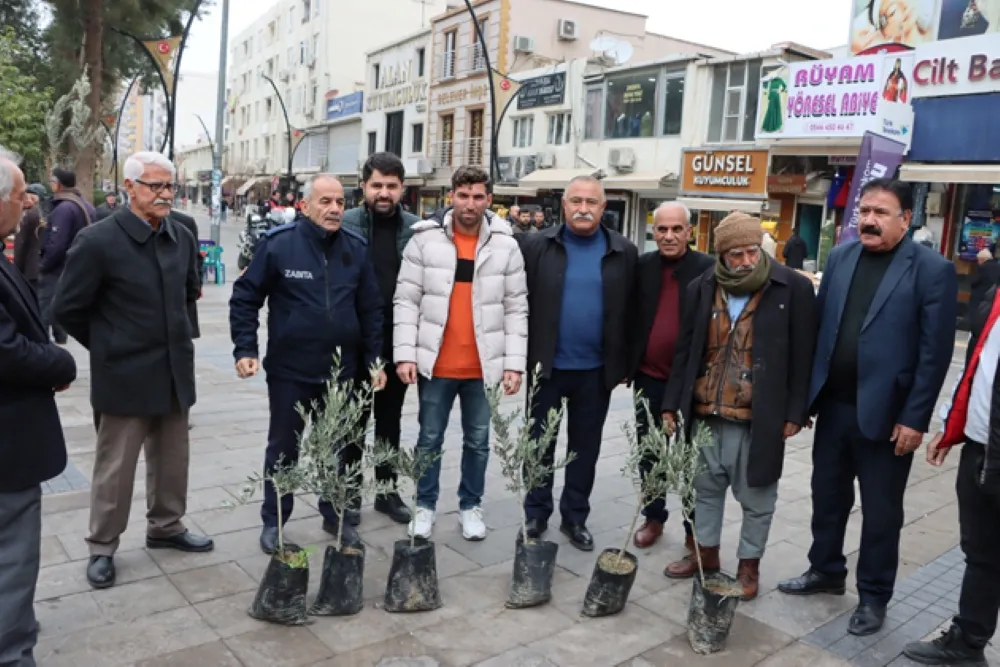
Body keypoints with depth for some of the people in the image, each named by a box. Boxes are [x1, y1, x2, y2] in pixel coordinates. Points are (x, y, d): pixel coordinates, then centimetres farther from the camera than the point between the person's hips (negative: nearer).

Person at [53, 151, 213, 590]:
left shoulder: (182, 238, 2)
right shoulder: (98, 240, -15)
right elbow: (67, 308, -8)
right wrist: (108, 345, 1)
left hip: (174, 371, 5)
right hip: (124, 375, -5)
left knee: (172, 459, 16)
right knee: (115, 467, 7)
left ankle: (165, 527, 35)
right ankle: (102, 547, 24)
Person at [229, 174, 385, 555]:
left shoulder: (356, 248, 1)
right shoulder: (278, 243, -10)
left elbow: (371, 309, 6)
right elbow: (245, 298, -5)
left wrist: (374, 359, 4)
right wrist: (245, 350, -11)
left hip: (341, 369, 3)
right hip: (289, 370, -3)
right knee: (283, 448, 11)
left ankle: (334, 514, 34)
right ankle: (274, 522, 27)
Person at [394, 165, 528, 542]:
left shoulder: (506, 246, 0)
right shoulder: (425, 240, -3)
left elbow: (516, 309, 1)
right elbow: (406, 301, -2)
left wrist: (514, 363, -4)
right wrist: (405, 353, -9)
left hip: (484, 365, 1)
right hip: (435, 363, -1)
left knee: (478, 440, 13)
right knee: (430, 438, 12)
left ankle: (471, 506, 30)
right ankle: (425, 505, 29)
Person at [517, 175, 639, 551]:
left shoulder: (624, 253, 0)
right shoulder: (536, 246, -3)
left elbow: (630, 313, 2)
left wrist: (623, 365, 1)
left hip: (596, 370, 1)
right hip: (547, 366, -1)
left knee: (585, 448, 13)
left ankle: (575, 517, 28)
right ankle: (536, 515, 26)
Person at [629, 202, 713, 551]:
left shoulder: (708, 269, -8)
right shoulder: (642, 266, 2)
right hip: (649, 377, 4)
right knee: (650, 452, 15)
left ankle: (696, 529, 22)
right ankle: (653, 517, 32)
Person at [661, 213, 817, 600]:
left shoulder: (794, 289, -6)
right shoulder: (703, 289, 4)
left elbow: (802, 357, -5)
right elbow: (686, 350, 8)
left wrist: (795, 413, -7)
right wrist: (672, 403, 7)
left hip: (759, 418, -3)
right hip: (705, 413, 4)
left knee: (756, 498, 10)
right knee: (706, 488, 17)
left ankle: (749, 564, 28)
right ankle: (706, 553, 34)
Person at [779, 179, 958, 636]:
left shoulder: (932, 269, -10)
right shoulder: (840, 257, 5)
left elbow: (935, 352, -11)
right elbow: (819, 325, 8)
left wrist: (915, 418, -13)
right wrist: (805, 392, 5)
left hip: (886, 414, -5)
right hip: (834, 406, 5)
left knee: (880, 511, 10)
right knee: (827, 496, 17)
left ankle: (873, 597, 26)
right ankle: (825, 571, 37)